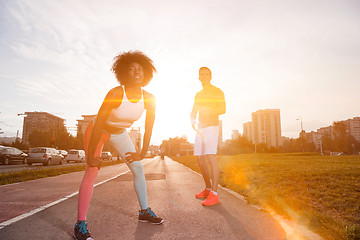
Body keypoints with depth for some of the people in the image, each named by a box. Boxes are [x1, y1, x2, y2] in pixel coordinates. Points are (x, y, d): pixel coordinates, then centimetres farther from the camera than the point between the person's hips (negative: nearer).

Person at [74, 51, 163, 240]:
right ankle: (80, 225, -5)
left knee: (138, 169, 3)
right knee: (91, 172, -16)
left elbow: (148, 129, -10)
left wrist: (142, 154, -7)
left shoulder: (149, 99, -20)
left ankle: (144, 211, 19)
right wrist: (91, 157, -25)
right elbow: (98, 126, -31)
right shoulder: (115, 94, -34)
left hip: (119, 134, 5)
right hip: (96, 132, -5)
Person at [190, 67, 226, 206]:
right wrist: (193, 122, -5)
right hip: (200, 129, 7)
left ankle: (214, 195, -20)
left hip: (211, 127, -7)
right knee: (200, 159, 5)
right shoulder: (198, 95, 21)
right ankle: (208, 189, 19)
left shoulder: (217, 92, 1)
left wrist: (206, 111, -27)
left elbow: (223, 109, -13)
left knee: (211, 157, -19)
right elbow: (193, 112, 18)